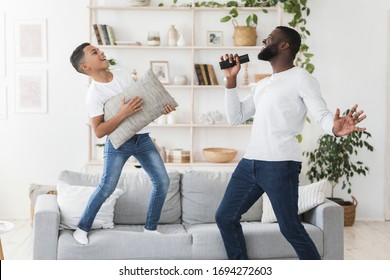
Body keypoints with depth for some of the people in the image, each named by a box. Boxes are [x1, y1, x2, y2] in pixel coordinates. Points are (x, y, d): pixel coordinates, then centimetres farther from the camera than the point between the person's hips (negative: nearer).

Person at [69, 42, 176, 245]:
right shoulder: (94, 94, -16)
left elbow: (142, 98, 15)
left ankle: (150, 228, 16)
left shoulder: (123, 74, 2)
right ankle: (82, 228, 8)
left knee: (162, 182, 1)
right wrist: (123, 113, -29)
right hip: (119, 141, -6)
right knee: (106, 187, -13)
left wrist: (161, 107, -3)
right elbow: (99, 132, -20)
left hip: (142, 137, 6)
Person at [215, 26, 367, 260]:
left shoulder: (301, 78, -2)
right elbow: (235, 118, 22)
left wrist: (336, 128, -38)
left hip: (280, 164, -8)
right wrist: (231, 80, 14)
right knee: (225, 217, 11)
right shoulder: (262, 85, 22)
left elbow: (322, 114, -14)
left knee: (290, 228, -7)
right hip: (249, 162, 8)